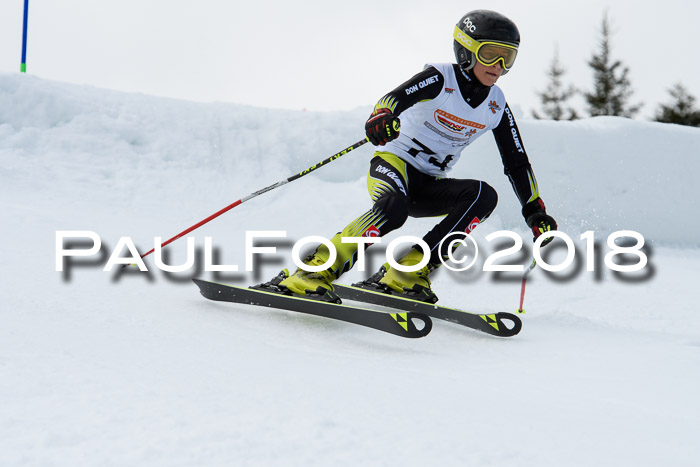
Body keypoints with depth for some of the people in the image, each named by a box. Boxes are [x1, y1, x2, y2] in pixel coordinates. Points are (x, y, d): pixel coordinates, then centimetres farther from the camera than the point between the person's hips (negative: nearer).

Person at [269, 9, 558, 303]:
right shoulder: (441, 78, -11)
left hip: (429, 187, 6)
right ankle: (315, 271, -37)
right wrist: (381, 118, -52)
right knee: (393, 207, -38)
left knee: (484, 195, -23)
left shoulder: (496, 105, 5)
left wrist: (535, 211, 5)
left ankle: (410, 271, -26)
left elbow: (517, 163, 12)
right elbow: (396, 98, -29)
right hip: (394, 163, -5)